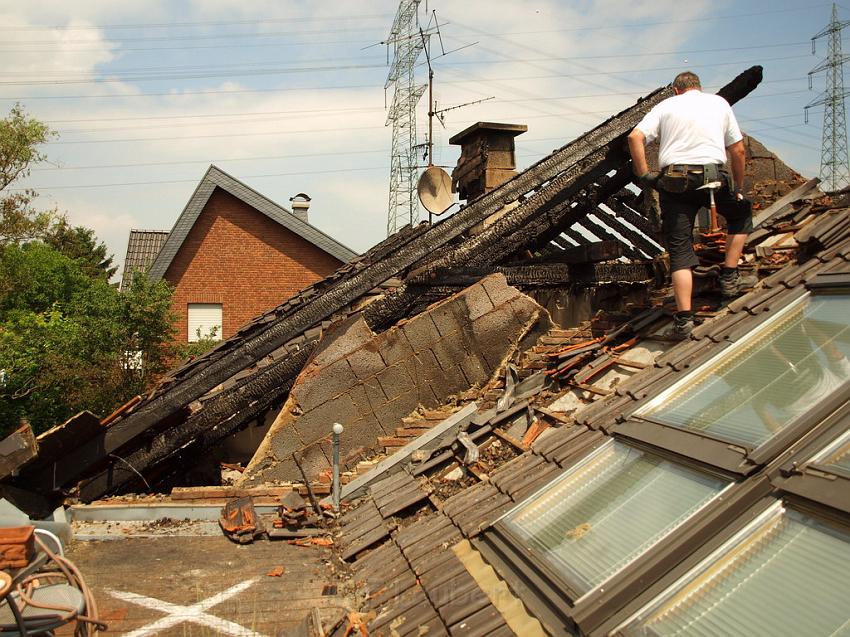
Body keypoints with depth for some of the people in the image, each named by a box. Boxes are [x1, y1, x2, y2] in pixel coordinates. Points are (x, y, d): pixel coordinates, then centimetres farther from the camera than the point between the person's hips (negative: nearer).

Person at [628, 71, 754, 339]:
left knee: (680, 249, 2)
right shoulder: (719, 103, 18)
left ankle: (684, 317, -7)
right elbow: (738, 150, 15)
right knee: (741, 213, 29)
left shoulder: (666, 105, 15)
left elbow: (635, 137, -2)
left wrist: (644, 174, 3)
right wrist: (738, 187, 24)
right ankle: (729, 277, 24)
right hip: (713, 177, 0)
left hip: (674, 181, 0)